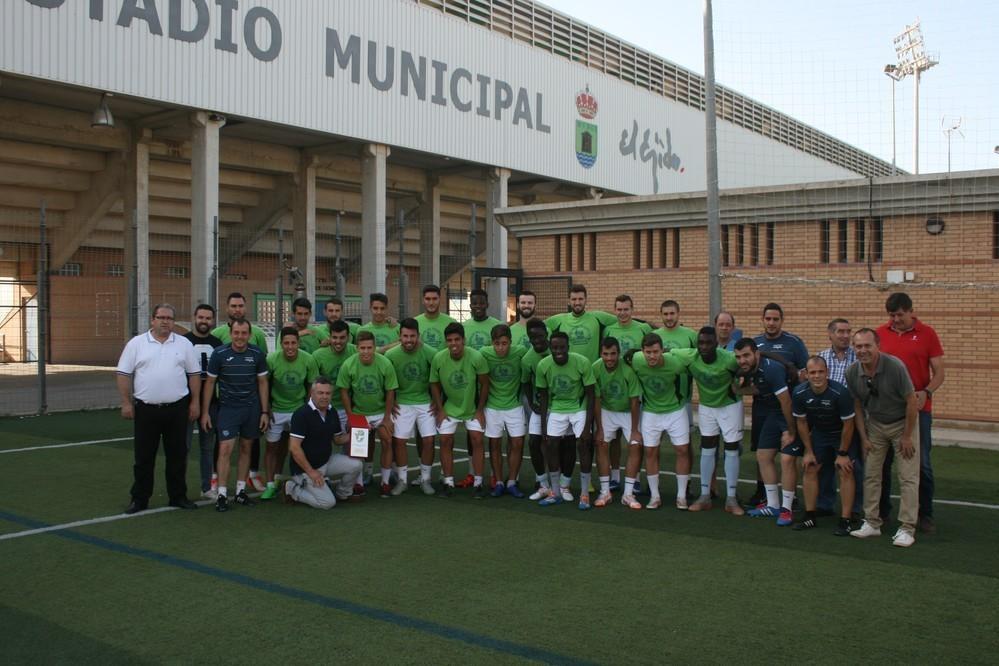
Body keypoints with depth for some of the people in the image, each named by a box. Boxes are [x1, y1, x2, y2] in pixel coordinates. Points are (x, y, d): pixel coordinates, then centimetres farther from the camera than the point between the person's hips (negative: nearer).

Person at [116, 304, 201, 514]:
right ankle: (139, 499, 15)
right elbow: (124, 374, 1)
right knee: (143, 456, 6)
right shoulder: (136, 343, 2)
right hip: (145, 409, -1)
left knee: (177, 455, 8)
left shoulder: (184, 344, 5)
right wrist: (126, 403, -4)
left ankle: (178, 496, 19)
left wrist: (194, 402, 2)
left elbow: (194, 374, 7)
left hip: (177, 408, 1)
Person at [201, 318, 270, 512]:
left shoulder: (257, 354, -3)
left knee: (246, 449, 9)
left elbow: (262, 382, 4)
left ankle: (241, 491, 19)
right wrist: (205, 411, -3)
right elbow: (210, 382, -1)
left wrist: (264, 411, 2)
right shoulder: (219, 354, -8)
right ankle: (222, 494, -3)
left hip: (252, 408, 2)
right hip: (228, 408, -2)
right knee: (225, 450, -9)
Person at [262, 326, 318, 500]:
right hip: (276, 409, 0)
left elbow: (312, 387, -1)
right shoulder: (271, 359, -18)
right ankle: (270, 485, 14)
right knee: (272, 447, 5)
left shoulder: (309, 360, -15)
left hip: (298, 409, 1)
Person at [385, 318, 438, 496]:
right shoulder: (391, 355, -15)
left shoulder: (429, 353, -17)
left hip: (425, 402, 0)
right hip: (403, 403, 0)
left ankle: (425, 479, 13)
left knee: (428, 440, -3)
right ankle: (401, 480, 13)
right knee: (399, 440, -2)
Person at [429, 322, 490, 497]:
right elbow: (434, 384, -3)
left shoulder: (476, 358, -24)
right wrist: (440, 409, -6)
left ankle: (478, 483, 3)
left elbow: (484, 384, -11)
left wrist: (480, 410, -9)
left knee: (477, 440, -6)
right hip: (449, 407, 1)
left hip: (473, 407, -1)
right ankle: (448, 483, 8)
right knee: (445, 441, -3)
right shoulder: (438, 358, -19)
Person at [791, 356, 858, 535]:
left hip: (842, 434, -4)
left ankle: (845, 521, -6)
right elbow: (802, 423, -5)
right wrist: (808, 451, -2)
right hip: (819, 432, 4)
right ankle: (810, 517, 12)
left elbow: (848, 425, -21)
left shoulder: (840, 393, -32)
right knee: (810, 469, 2)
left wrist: (842, 454, -14)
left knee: (845, 472, -11)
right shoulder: (799, 394, -21)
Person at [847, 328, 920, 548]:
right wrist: (863, 437, 0)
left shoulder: (895, 367, -26)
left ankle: (907, 529, -1)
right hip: (874, 424, 5)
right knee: (871, 474, 5)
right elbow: (857, 406, 1)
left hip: (902, 422, -4)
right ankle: (872, 523, 15)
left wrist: (907, 436, -14)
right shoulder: (852, 372, -12)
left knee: (908, 477, -5)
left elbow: (912, 401, -18)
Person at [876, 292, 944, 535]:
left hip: (918, 408, -2)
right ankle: (881, 512, 19)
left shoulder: (927, 333, -1)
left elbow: (939, 373, 0)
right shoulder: (880, 333, 5)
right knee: (882, 462, 7)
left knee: (921, 464, 2)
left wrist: (926, 392, -18)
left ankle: (925, 515, 14)